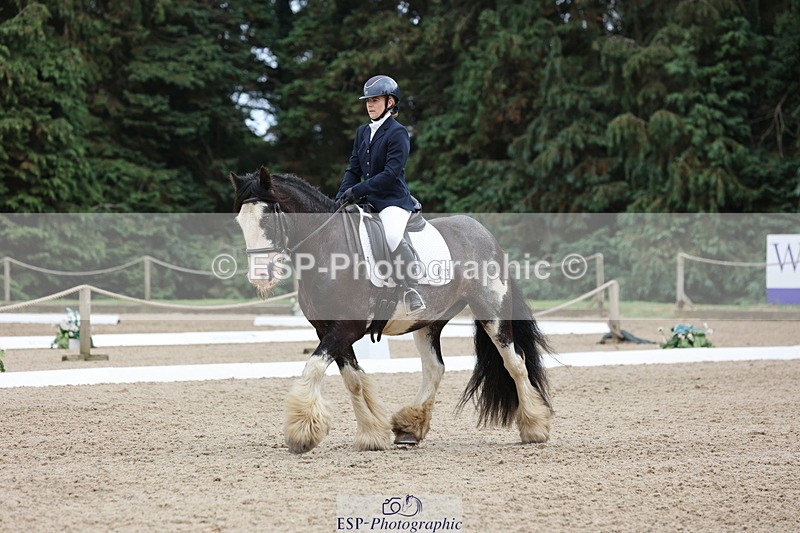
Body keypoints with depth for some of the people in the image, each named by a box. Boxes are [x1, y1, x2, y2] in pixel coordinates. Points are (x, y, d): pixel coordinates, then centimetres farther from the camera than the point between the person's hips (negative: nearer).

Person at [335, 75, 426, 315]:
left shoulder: (397, 133, -8)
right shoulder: (362, 132, 15)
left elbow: (391, 173, -16)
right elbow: (353, 169, 15)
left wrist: (357, 190, -20)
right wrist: (341, 196, -3)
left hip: (393, 200, -9)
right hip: (367, 202, 9)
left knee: (392, 236, -35)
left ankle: (412, 292, -27)